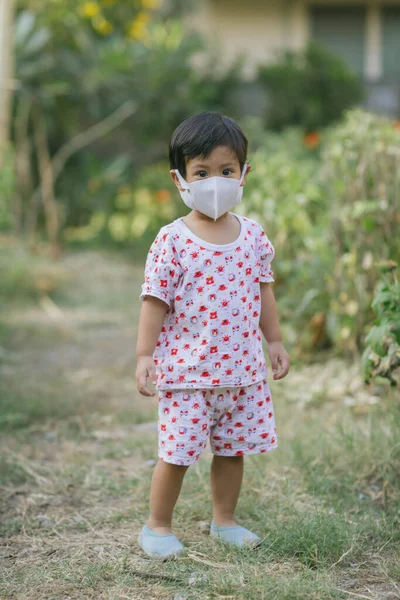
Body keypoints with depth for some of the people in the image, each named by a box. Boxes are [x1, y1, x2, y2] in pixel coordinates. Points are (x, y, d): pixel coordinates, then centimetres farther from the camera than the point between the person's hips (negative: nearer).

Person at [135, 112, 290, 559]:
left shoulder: (253, 236, 3)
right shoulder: (172, 241, -10)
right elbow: (155, 300, -8)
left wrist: (275, 341, 16)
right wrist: (144, 355, -10)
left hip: (242, 367, 4)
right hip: (187, 369, -4)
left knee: (233, 448, 14)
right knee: (178, 452, 1)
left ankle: (224, 520, 32)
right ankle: (157, 526, 19)